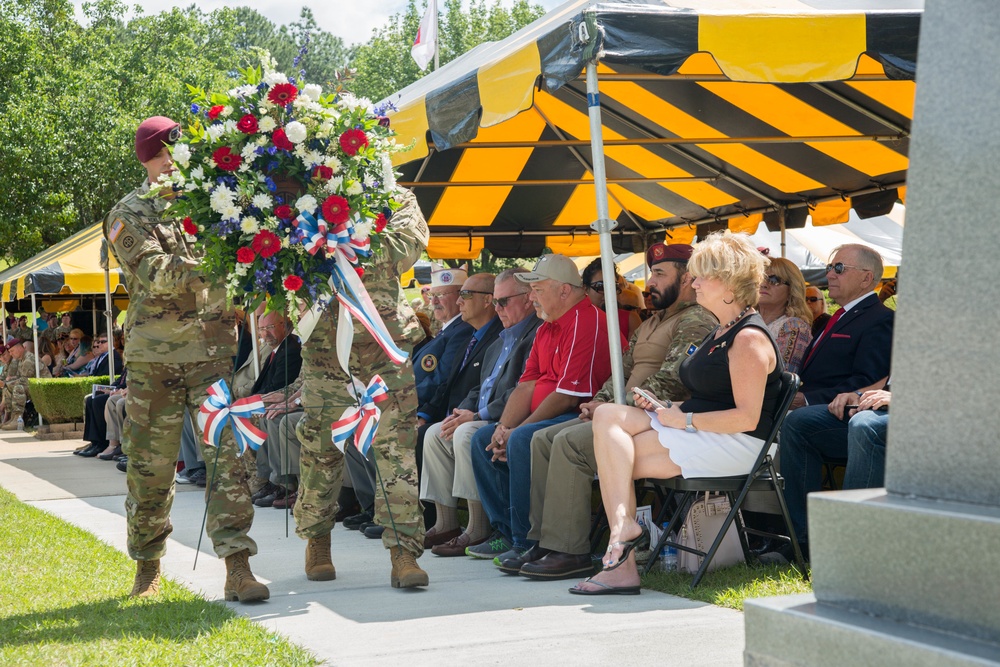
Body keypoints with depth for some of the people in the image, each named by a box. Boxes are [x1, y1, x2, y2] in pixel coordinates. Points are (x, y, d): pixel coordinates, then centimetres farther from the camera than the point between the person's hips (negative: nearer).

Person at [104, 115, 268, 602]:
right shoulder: (129, 215, 1)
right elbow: (156, 276, -15)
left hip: (213, 349, 2)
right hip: (155, 357, -2)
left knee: (227, 453, -9)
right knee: (151, 466, 6)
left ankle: (238, 567, -10)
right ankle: (147, 566, 23)